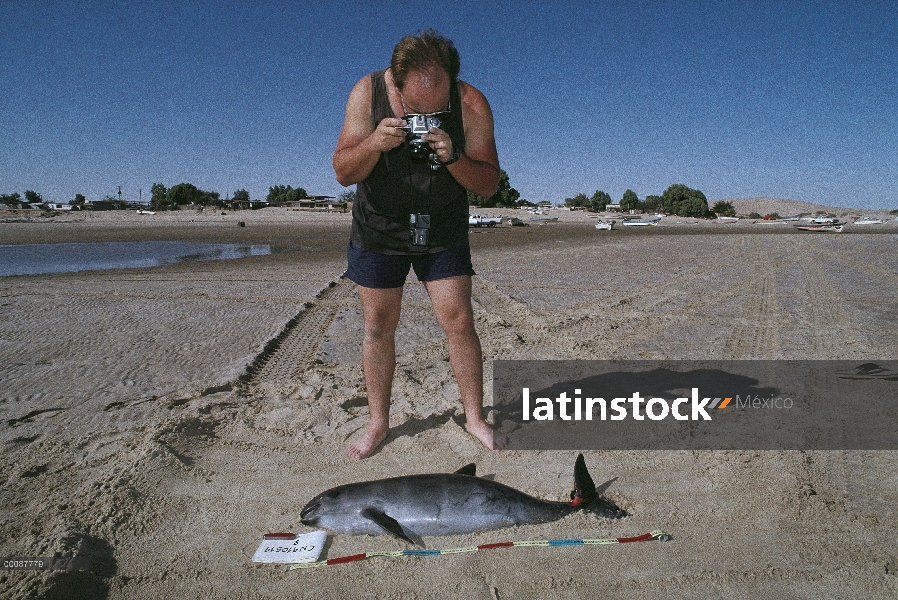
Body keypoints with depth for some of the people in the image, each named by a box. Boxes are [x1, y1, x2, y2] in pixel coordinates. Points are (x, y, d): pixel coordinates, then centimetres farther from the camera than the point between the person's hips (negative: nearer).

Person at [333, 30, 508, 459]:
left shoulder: (471, 104, -16)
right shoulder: (367, 92, -15)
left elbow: (489, 185, -13)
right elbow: (343, 173, -11)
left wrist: (453, 158, -32)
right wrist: (373, 143, -31)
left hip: (443, 232, 0)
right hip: (378, 231, 1)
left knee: (459, 323, -4)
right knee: (378, 326, 4)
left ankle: (475, 418, 13)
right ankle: (378, 423, 19)